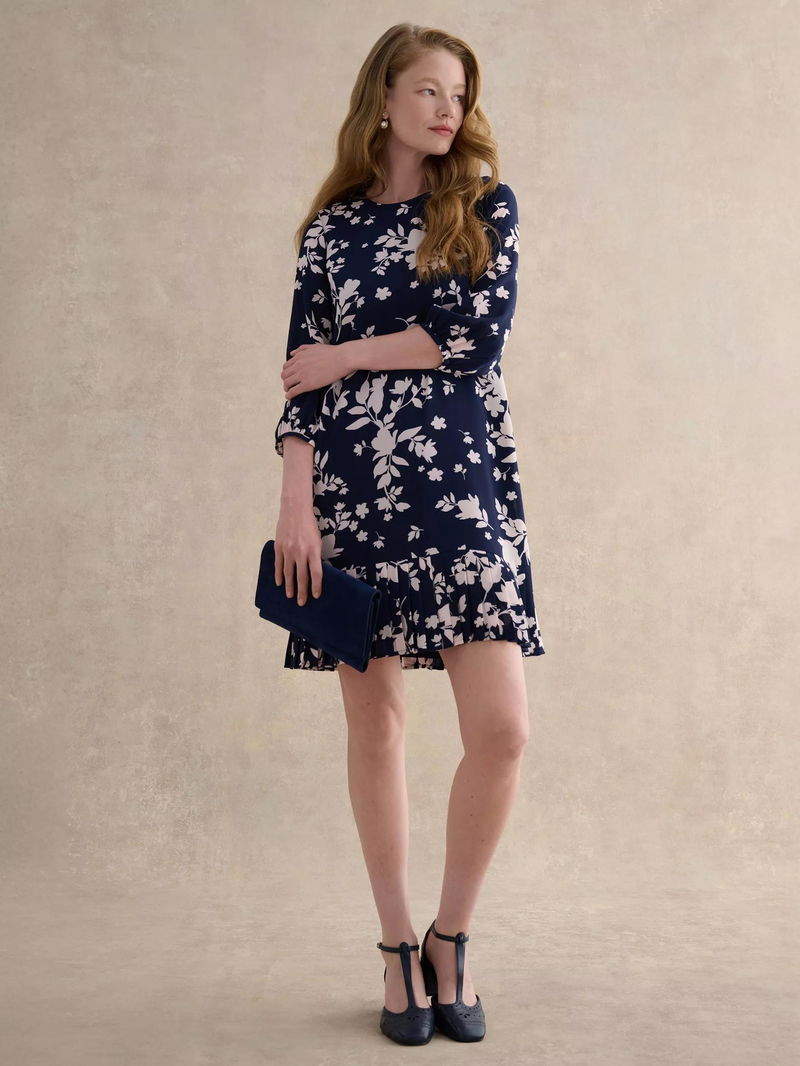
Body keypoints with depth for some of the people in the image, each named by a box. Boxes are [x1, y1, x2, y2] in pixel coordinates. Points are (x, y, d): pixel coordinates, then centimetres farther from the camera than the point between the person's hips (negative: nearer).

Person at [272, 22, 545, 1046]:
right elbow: (303, 376, 4)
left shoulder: (486, 206, 9)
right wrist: (296, 503, -6)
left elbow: (479, 333, -6)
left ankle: (449, 938, 15)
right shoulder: (331, 226, 10)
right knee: (374, 723, 6)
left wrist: (347, 354, -2)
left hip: (465, 488, 0)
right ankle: (399, 949, 21)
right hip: (353, 490, 1)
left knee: (501, 730, -8)